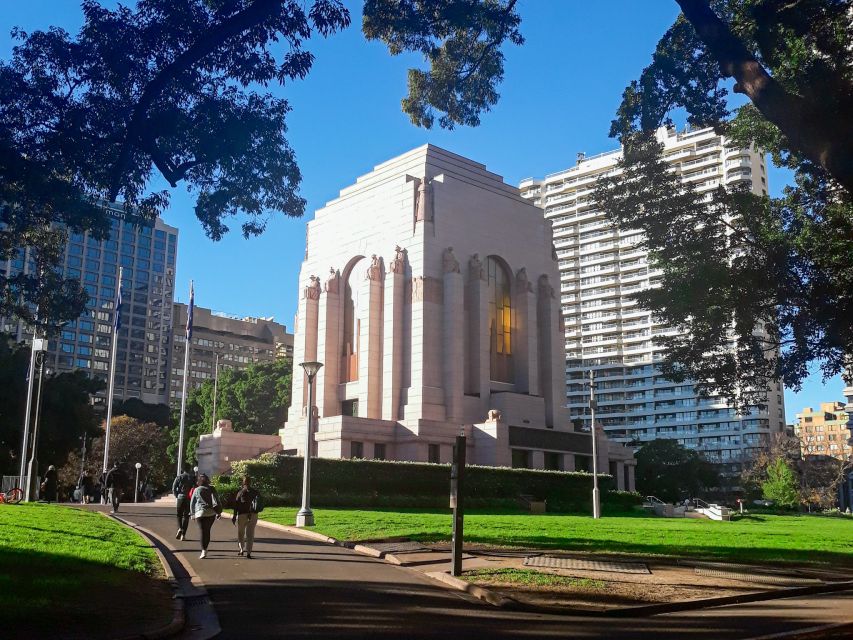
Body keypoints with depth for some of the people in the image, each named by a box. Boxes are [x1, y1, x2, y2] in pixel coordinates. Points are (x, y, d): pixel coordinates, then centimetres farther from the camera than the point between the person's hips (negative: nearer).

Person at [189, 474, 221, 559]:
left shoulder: (197, 490, 1)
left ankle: (204, 551, -11)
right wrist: (218, 513, 3)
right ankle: (205, 549, 23)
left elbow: (192, 503, 8)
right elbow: (216, 501, -1)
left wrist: (192, 514, 18)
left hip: (200, 513, -2)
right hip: (211, 513, 2)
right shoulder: (212, 489, 3)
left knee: (203, 532, -2)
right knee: (207, 531, 16)